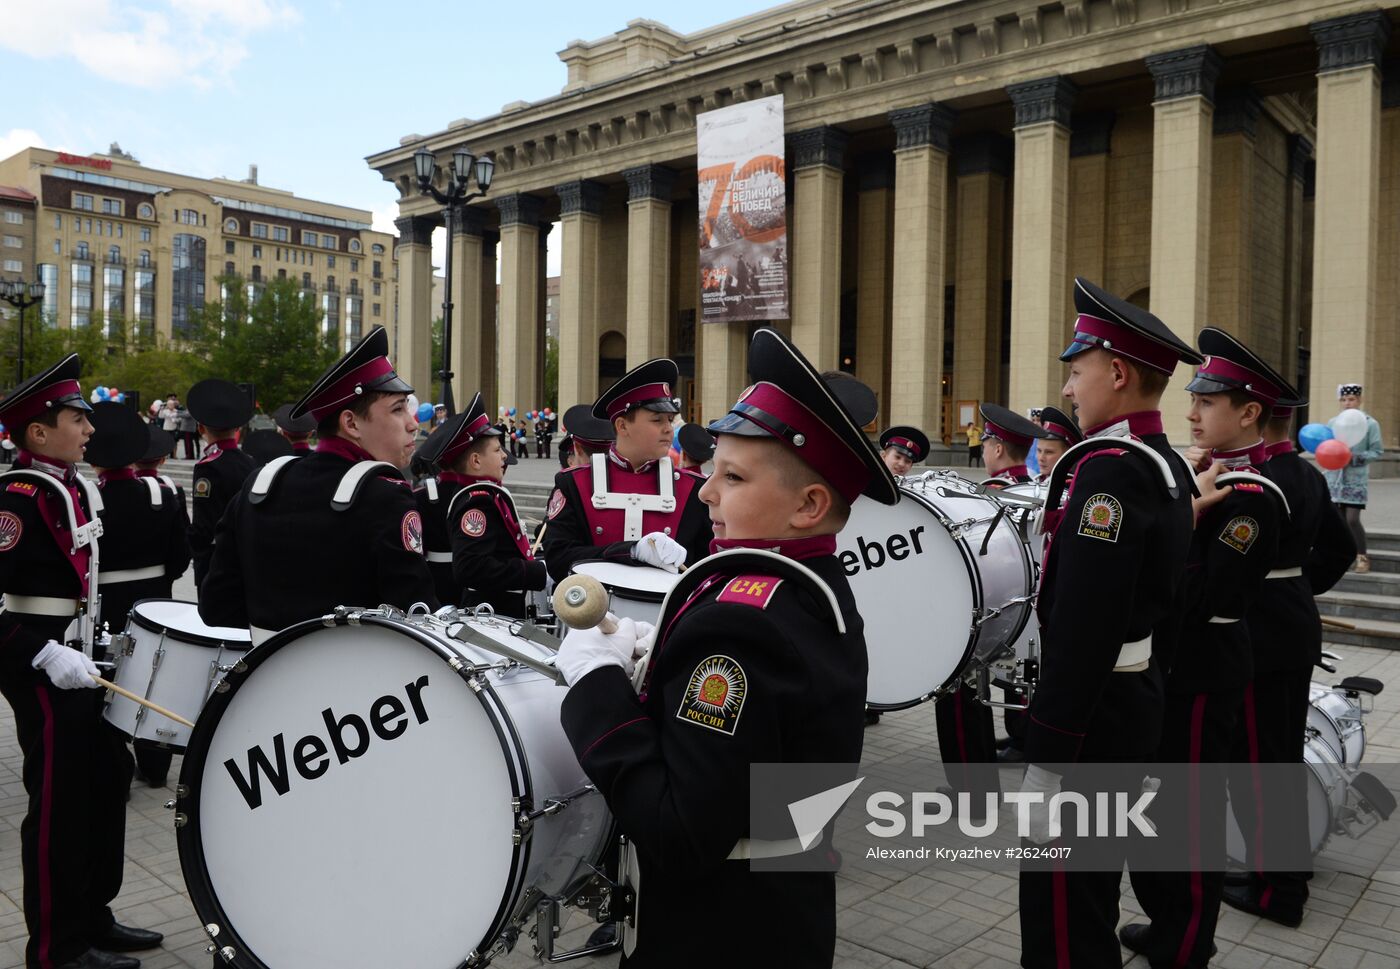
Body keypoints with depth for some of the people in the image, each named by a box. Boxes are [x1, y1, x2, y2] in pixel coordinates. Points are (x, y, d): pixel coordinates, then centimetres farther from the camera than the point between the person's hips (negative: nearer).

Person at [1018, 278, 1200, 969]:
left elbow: (1083, 626, -28)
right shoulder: (1167, 464, 9)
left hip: (1092, 710, -10)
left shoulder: (1109, 467, -22)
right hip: (1137, 697, 10)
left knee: (1061, 905, 3)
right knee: (1093, 875, 25)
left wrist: (1048, 757, -24)